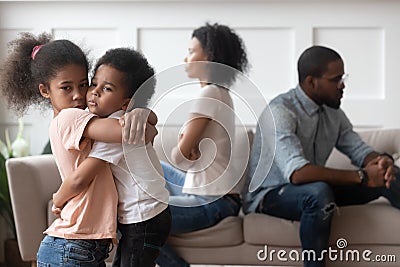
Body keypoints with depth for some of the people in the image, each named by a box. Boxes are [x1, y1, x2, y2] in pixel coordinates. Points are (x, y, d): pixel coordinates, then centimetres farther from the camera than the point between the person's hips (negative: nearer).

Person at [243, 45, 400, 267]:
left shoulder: (332, 111, 1)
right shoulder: (281, 111, -24)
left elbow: (359, 150, 2)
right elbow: (297, 173, -36)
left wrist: (381, 161, -24)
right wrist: (362, 176, -35)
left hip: (315, 190, 7)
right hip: (269, 194, -7)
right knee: (318, 193, -40)